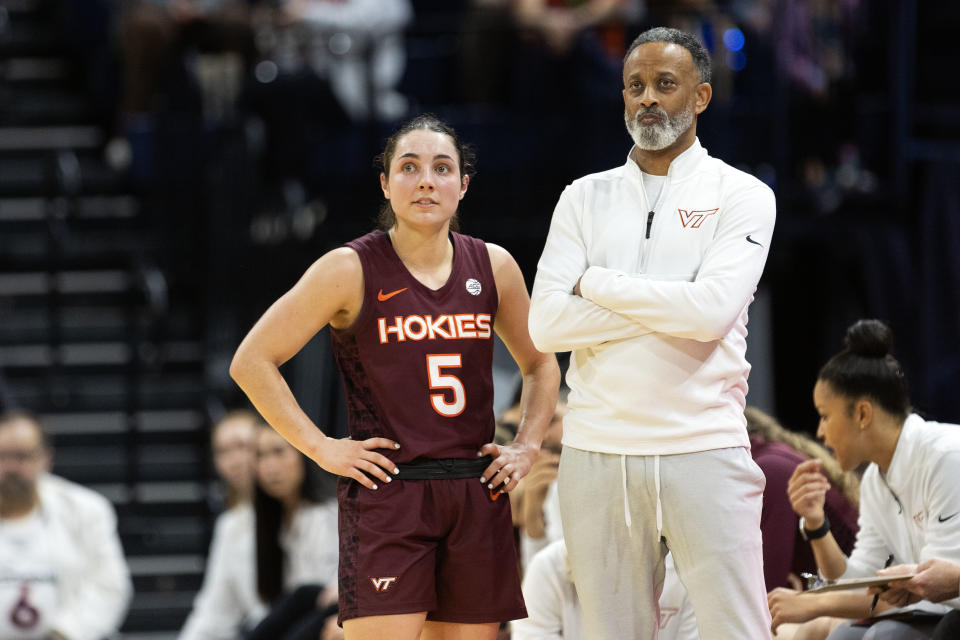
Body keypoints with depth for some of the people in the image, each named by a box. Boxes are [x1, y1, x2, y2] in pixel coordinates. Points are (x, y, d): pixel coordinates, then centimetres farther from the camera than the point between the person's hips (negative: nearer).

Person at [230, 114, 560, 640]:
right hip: (386, 495, -4)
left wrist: (526, 447, 10)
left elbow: (540, 365, 24)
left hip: (476, 496, 4)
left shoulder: (492, 266, 8)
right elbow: (251, 362, -3)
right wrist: (319, 447, -7)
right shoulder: (350, 271, -4)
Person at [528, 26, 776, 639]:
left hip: (703, 448, -3)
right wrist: (673, 309, -8)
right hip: (597, 451, 3)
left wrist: (596, 283, -4)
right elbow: (546, 324, -1)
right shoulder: (585, 198, 12)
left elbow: (713, 309, -13)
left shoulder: (741, 196, 4)